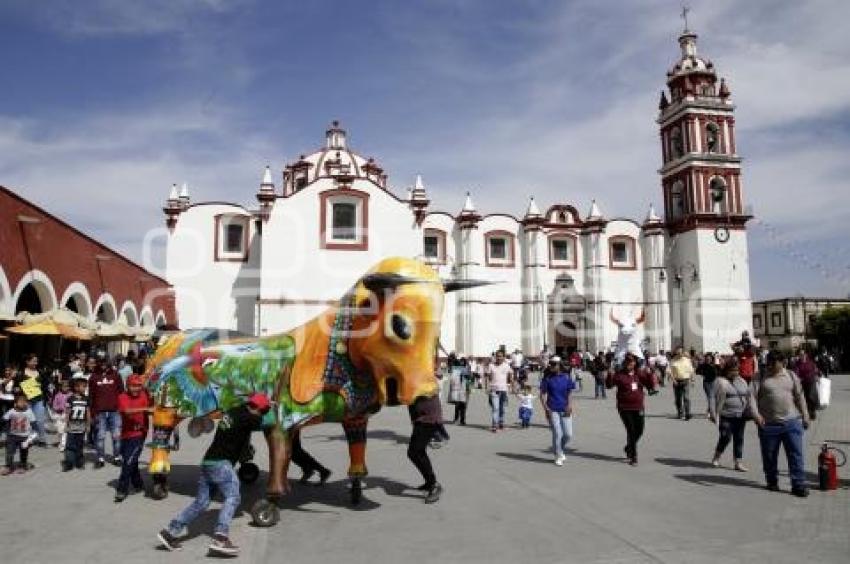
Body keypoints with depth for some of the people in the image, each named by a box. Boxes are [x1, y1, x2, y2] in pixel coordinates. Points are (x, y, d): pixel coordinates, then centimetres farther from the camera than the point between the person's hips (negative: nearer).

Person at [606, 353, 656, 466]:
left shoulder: (640, 374, 5)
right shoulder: (619, 375, -5)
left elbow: (651, 386, 4)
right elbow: (609, 385, -10)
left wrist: (650, 375, -12)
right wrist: (610, 376, -29)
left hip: (638, 407, 4)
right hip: (625, 408, -4)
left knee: (639, 431, 10)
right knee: (631, 431, -6)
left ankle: (629, 448, 38)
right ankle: (633, 457, 5)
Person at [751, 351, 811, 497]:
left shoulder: (791, 376, 8)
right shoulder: (761, 378, 1)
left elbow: (800, 397, 12)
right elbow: (752, 396, -7)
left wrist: (805, 416, 9)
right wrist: (756, 413, -20)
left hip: (792, 422, 1)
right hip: (768, 424, -1)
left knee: (796, 454, -1)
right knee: (769, 456, 8)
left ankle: (798, 485, 5)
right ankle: (772, 482, 24)